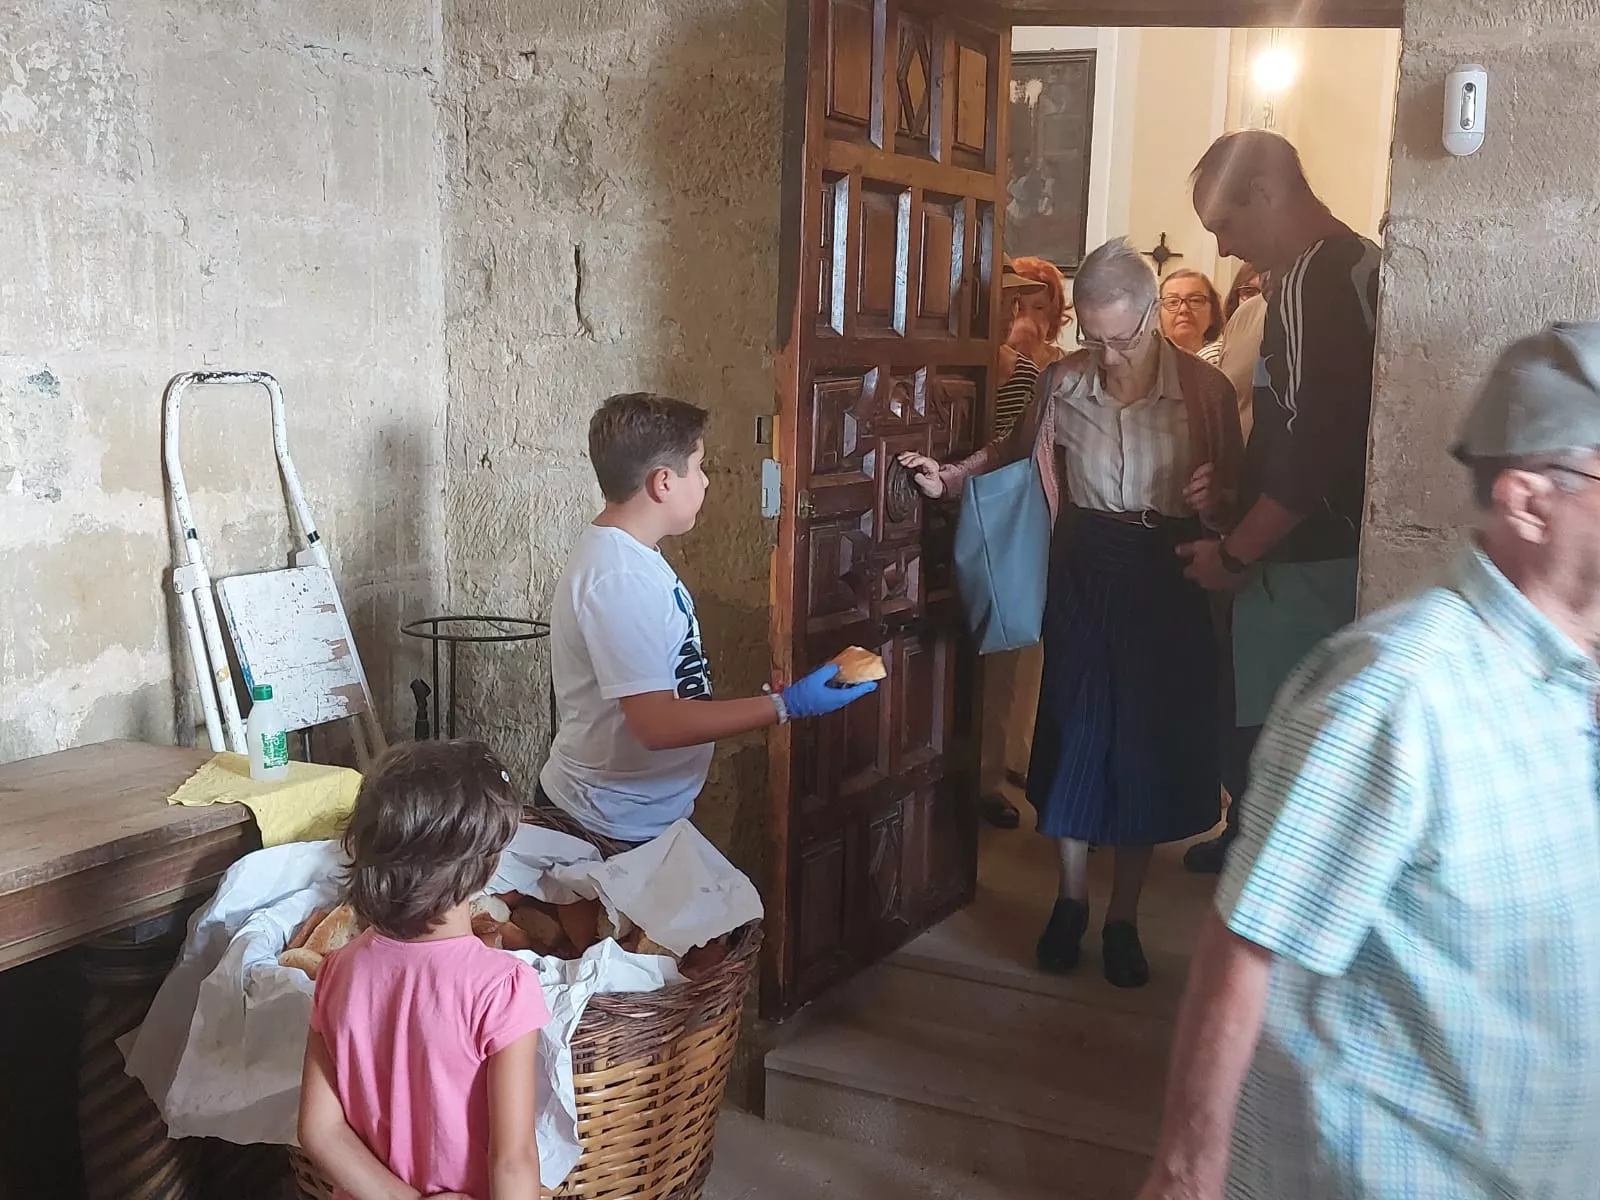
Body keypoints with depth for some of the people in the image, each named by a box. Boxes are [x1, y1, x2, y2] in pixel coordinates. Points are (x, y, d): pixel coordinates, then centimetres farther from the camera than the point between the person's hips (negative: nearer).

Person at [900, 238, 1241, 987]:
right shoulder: (1063, 383, -3)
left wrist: (1212, 497, -23)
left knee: (1149, 744, 6)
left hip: (1167, 578, -1)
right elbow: (1021, 449, 16)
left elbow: (1235, 493, -2)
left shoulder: (1204, 387, -9)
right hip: (1084, 571, 2)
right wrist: (952, 476, 3)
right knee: (1076, 735, 7)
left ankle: (1124, 919, 22)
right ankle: (1071, 901, 26)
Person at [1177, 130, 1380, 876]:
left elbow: (1312, 450, -25)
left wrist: (1234, 554, -15)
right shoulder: (1357, 263, 12)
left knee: (1263, 737, -1)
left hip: (1303, 562, -10)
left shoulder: (1309, 282, -19)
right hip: (1338, 548, 10)